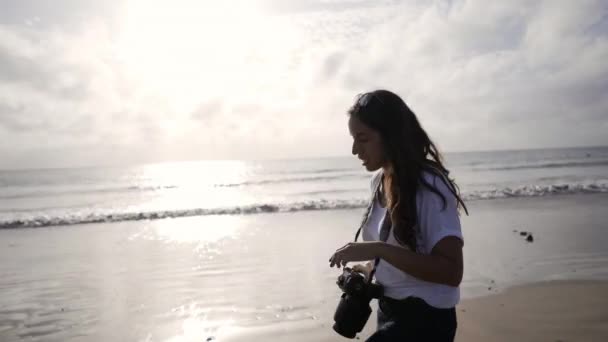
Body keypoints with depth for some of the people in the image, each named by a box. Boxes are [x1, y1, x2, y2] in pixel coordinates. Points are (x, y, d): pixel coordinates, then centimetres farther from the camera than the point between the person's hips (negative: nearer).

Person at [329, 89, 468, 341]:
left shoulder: (430, 187, -22)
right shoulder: (379, 181, 2)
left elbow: (451, 272, -27)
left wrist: (378, 250, -32)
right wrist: (369, 268, 0)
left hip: (424, 319, -8)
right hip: (389, 310, 8)